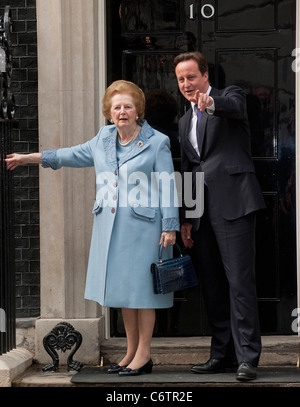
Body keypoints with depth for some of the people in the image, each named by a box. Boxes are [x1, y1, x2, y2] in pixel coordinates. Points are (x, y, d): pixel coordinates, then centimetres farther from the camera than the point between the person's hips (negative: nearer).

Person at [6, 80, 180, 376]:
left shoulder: (157, 143, -4)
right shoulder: (103, 138, 12)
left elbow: (167, 186, -5)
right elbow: (75, 155, 23)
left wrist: (170, 226, -11)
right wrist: (27, 158, 24)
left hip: (142, 225, -6)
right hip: (109, 226, 6)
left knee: (141, 285, -2)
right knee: (122, 286, 10)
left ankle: (143, 355, 7)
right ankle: (131, 351, 21)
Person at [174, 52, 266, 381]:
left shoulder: (229, 96, 3)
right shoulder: (185, 121, 22)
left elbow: (234, 106, -23)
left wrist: (211, 102, -46)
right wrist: (186, 219, 17)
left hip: (232, 202, -7)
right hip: (202, 211, 7)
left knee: (240, 281, -11)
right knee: (212, 286, 8)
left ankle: (247, 357, -10)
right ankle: (222, 354, 15)